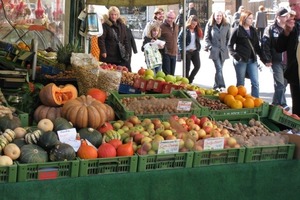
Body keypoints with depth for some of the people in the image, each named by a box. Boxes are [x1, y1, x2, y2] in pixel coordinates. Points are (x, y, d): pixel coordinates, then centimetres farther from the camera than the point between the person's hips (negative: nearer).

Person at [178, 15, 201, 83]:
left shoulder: (197, 31, 9)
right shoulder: (185, 30, -7)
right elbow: (180, 40, -9)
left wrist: (198, 48, 4)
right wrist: (182, 50, -15)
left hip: (195, 51, 5)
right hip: (187, 51, -5)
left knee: (197, 66, -2)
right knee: (187, 68, 1)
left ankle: (190, 80, 15)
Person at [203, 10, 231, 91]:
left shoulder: (227, 25, 6)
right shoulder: (210, 25, 0)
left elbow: (229, 38, 12)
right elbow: (206, 38, 4)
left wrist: (227, 47, 3)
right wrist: (210, 47, -6)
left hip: (223, 51, 3)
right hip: (214, 50, -3)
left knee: (219, 69, 10)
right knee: (219, 69, -14)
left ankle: (216, 86, 22)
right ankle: (221, 86, -18)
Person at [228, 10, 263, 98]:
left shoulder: (253, 30, 12)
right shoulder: (237, 30, -2)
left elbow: (257, 46, 14)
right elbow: (230, 45, -1)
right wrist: (235, 55, -15)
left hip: (252, 60, 4)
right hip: (241, 60, -4)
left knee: (255, 83, -1)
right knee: (240, 83, 6)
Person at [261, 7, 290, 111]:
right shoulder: (271, 29, -3)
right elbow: (265, 45, -7)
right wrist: (267, 60, -12)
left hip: (288, 62, 5)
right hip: (276, 61, -5)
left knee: (284, 84, 10)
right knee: (279, 84, -9)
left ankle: (275, 103, 23)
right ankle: (282, 104, -7)